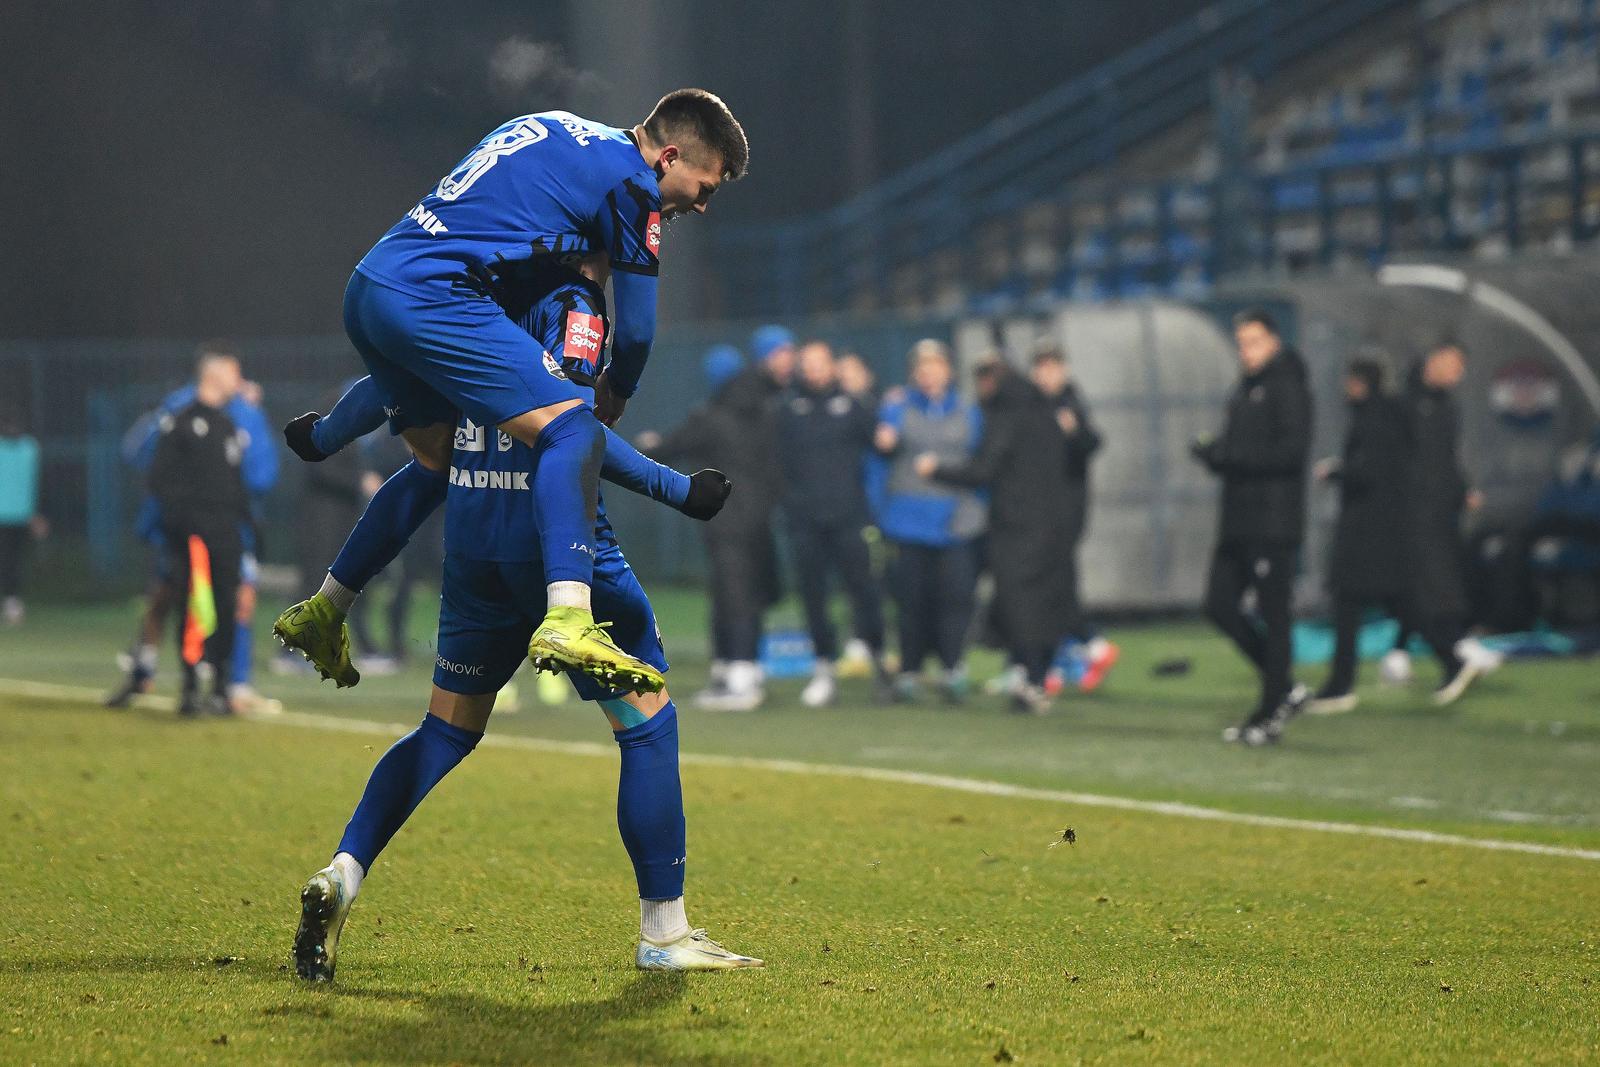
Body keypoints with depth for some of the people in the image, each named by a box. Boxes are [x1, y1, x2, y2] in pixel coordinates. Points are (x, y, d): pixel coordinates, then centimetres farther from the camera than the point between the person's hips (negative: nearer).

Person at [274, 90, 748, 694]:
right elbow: (636, 326, 3)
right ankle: (568, 621, -35)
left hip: (366, 290, 10)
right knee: (572, 427, -16)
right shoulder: (630, 181, -2)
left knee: (440, 460, 25)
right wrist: (616, 395, 23)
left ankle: (322, 614, 33)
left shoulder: (547, 126, 24)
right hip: (430, 299, -9)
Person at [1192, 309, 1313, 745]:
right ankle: (1285, 688, 19)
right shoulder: (1243, 390, 19)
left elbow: (1294, 448, -18)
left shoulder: (1287, 388, -8)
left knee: (1273, 614, -4)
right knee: (1219, 606, 7)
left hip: (1274, 524, -9)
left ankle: (1270, 713, 1)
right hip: (1238, 521, 9)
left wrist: (1233, 455, -20)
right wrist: (1211, 450, -2)